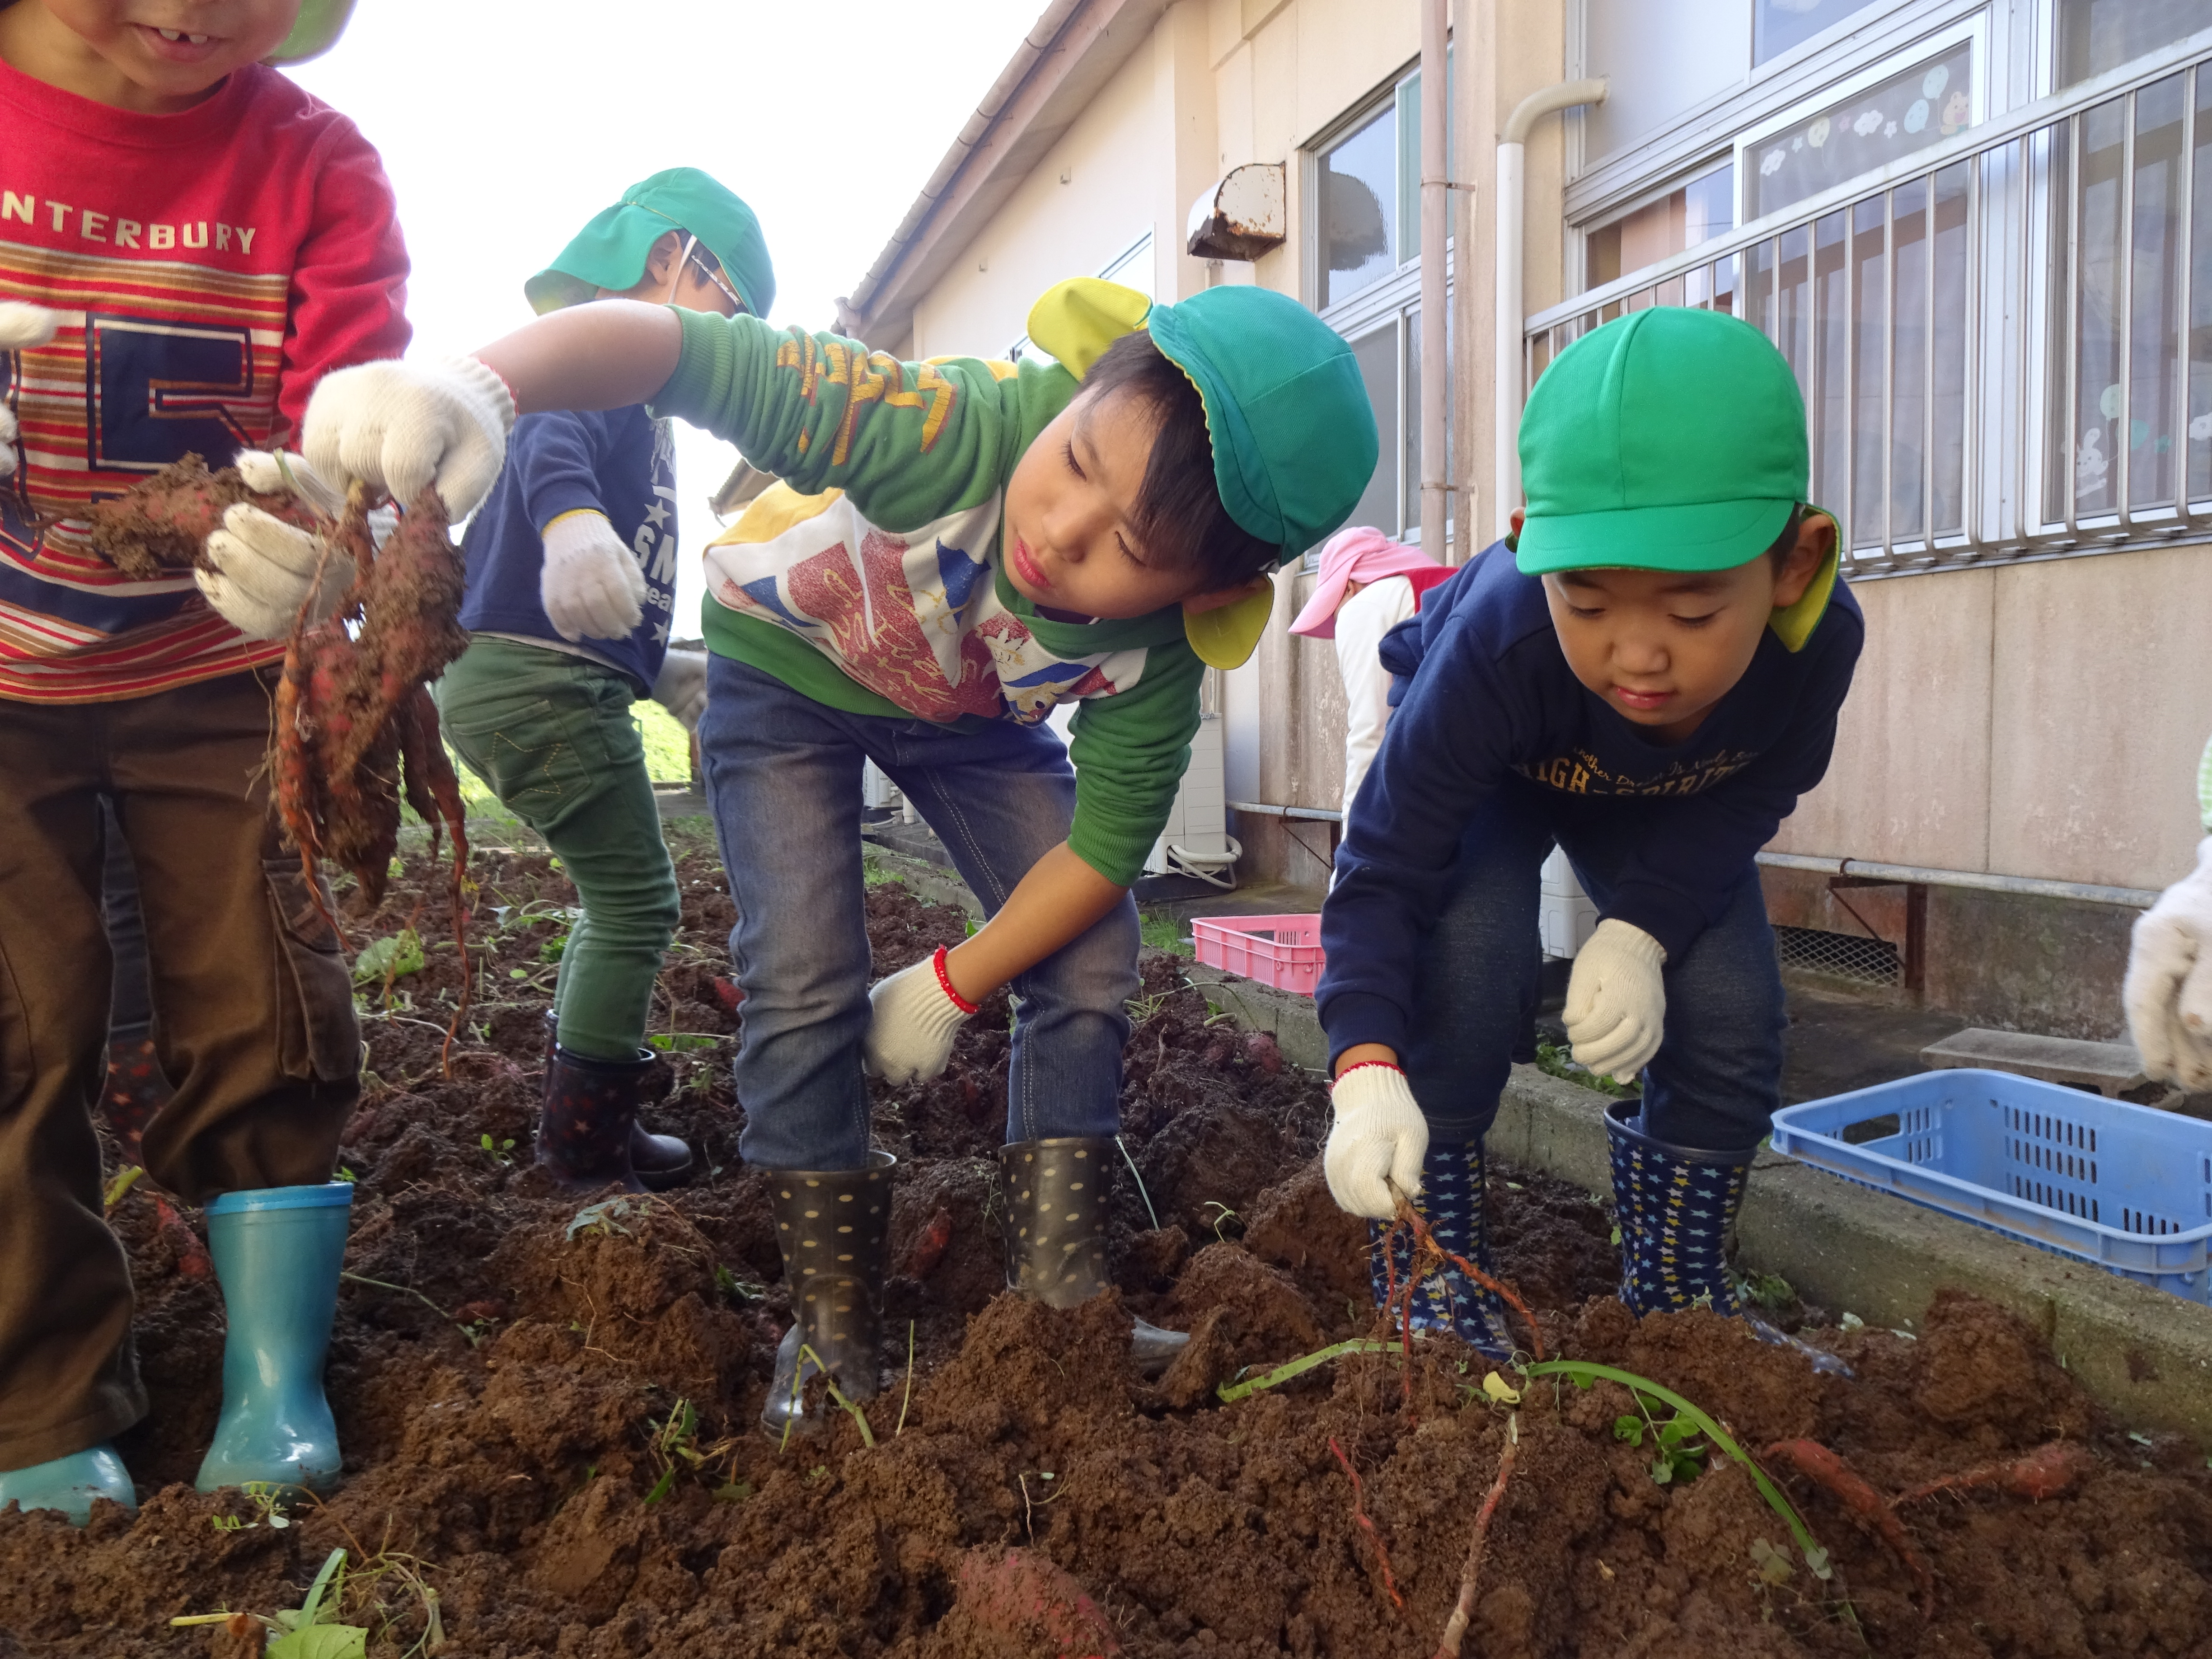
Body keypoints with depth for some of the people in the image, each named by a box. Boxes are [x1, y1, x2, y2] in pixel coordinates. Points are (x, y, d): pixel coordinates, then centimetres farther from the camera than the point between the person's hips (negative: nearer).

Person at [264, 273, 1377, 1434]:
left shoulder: (1154, 660, -32)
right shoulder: (954, 430, -44)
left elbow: (1103, 849, -20)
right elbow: (668, 347, -50)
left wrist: (950, 988, -15)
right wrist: (478, 387, -70)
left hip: (968, 711, 3)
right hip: (787, 665, -2)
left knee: (1090, 963, -9)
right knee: (803, 980, -15)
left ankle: (1057, 1295, 8)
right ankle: (833, 1323, 4)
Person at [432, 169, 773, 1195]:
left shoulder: (631, 394, 23)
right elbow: (551, 440, -32)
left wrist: (661, 671, 24)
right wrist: (573, 523, -52)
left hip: (544, 682, 10)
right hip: (537, 678, -10)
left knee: (619, 893, 25)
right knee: (637, 902, -3)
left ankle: (587, 1056, 43)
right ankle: (586, 1137, 8)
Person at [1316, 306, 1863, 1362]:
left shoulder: (1820, 634, -36)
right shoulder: (1495, 644, -44)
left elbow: (1743, 801, -16)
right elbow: (1384, 869, -38)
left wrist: (1643, 930, -32)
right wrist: (1366, 1068, -51)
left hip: (1668, 802, 3)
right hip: (1487, 769, -3)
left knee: (1732, 1015, -10)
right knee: (1463, 978, -26)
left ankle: (1675, 1290, 12)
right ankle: (1436, 1279, -7)